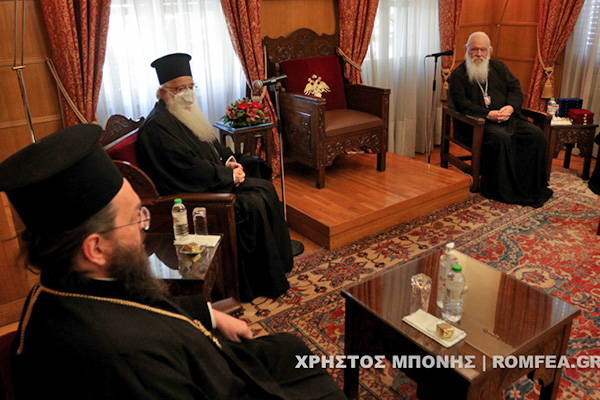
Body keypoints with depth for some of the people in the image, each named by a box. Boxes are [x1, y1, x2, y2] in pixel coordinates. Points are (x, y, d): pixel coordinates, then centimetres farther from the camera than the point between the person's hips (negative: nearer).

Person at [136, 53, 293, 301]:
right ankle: (266, 282, -6)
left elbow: (211, 145, 21)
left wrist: (229, 160, 1)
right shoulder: (157, 127, -19)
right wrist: (230, 175, -16)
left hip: (211, 181, 10)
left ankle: (280, 250, 15)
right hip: (191, 196, -10)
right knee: (253, 206, -20)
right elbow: (191, 170, -24)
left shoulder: (185, 115, 13)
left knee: (265, 187, 2)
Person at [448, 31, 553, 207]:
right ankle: (503, 191, -23)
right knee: (501, 138, -35)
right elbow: (461, 104, -8)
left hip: (508, 118, 6)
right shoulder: (458, 75, 4)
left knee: (536, 134, -16)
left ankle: (532, 187, -7)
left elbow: (515, 88, 15)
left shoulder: (498, 66, 21)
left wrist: (510, 107, -8)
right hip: (477, 122, -5)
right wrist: (488, 114, -19)